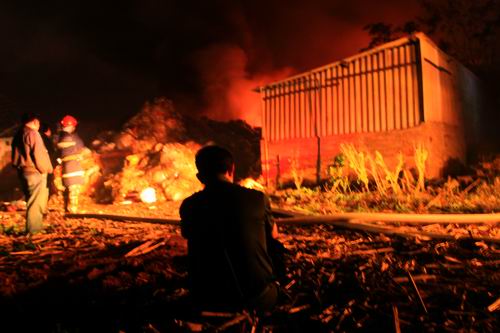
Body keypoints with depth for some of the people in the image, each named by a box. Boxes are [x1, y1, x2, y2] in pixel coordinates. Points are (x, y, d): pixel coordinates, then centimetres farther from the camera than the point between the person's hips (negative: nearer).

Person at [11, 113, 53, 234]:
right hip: (35, 172, -9)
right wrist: (45, 169, -7)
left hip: (23, 172, 9)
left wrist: (19, 167, 18)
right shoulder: (32, 133, -12)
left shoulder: (18, 135, 15)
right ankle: (34, 228, 0)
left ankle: (34, 226, 24)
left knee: (32, 201, 17)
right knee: (36, 201, -3)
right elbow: (38, 154, -18)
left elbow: (15, 156, 16)